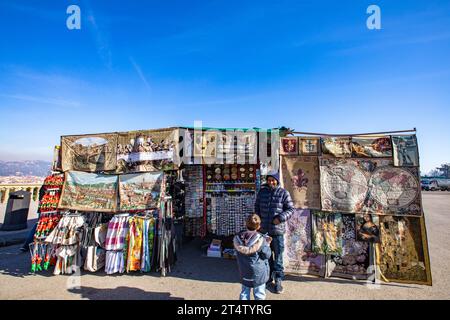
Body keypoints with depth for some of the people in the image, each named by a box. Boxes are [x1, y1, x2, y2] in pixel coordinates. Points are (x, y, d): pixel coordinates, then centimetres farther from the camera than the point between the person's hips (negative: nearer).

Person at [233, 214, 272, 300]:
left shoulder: (237, 238, -13)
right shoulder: (260, 239, -24)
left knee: (244, 293, 20)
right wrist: (267, 244, 2)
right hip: (258, 271, -3)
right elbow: (267, 255, -15)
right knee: (259, 295, 15)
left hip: (244, 272, 3)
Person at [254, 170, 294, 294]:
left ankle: (278, 280, 22)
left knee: (278, 256, 5)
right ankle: (269, 277, 36)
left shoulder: (284, 193, -7)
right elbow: (257, 207, 12)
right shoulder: (262, 191, 3)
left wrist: (280, 218, -18)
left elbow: (290, 209, -5)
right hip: (264, 229, 4)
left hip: (277, 230, -3)